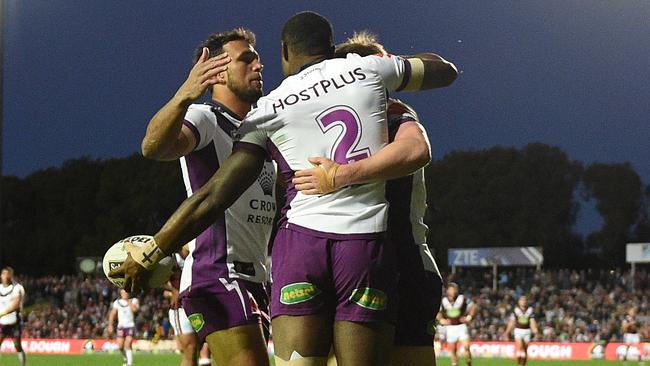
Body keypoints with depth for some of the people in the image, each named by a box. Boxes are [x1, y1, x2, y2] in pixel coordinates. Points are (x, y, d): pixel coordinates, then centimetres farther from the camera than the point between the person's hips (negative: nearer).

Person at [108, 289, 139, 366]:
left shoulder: (134, 301, 0)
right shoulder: (117, 302, 8)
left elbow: (135, 309, -20)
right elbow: (112, 314, 12)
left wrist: (128, 301, -13)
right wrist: (110, 325, 5)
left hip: (130, 326, -3)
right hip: (121, 326, 3)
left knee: (128, 345, -16)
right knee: (120, 346, 0)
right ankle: (125, 359, 27)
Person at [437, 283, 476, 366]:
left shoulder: (462, 299, -5)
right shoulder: (444, 301, 1)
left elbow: (474, 307, 2)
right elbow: (438, 312, 13)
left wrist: (469, 317, -6)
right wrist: (442, 320, -3)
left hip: (461, 326, -2)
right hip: (450, 327, 2)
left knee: (466, 346, -13)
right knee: (452, 349, 3)